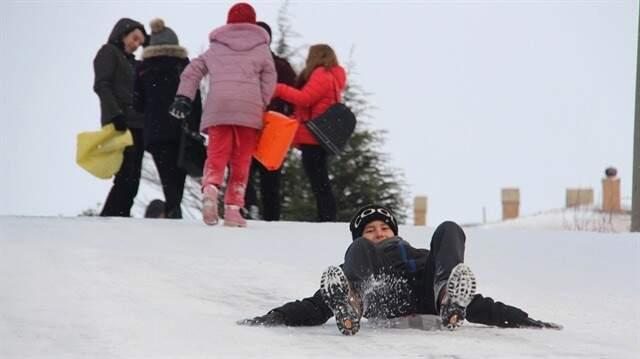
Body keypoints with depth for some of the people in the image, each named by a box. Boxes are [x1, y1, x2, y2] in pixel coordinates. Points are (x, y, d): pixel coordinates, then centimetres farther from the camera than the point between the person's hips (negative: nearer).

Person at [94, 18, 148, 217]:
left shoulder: (131, 61, 27)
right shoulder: (109, 52, 3)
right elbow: (101, 85, -10)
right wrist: (115, 114, -19)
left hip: (136, 125, 8)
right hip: (121, 124, -8)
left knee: (132, 179, 1)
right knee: (126, 177, -17)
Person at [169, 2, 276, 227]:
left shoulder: (215, 48, 20)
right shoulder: (261, 48, 16)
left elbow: (192, 71, 14)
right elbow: (269, 80, 8)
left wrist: (183, 97, 16)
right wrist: (261, 107, 11)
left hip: (217, 108, 1)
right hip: (249, 109, -1)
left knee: (216, 155, -5)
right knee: (241, 160, 5)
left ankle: (210, 190, -35)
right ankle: (233, 208, -3)